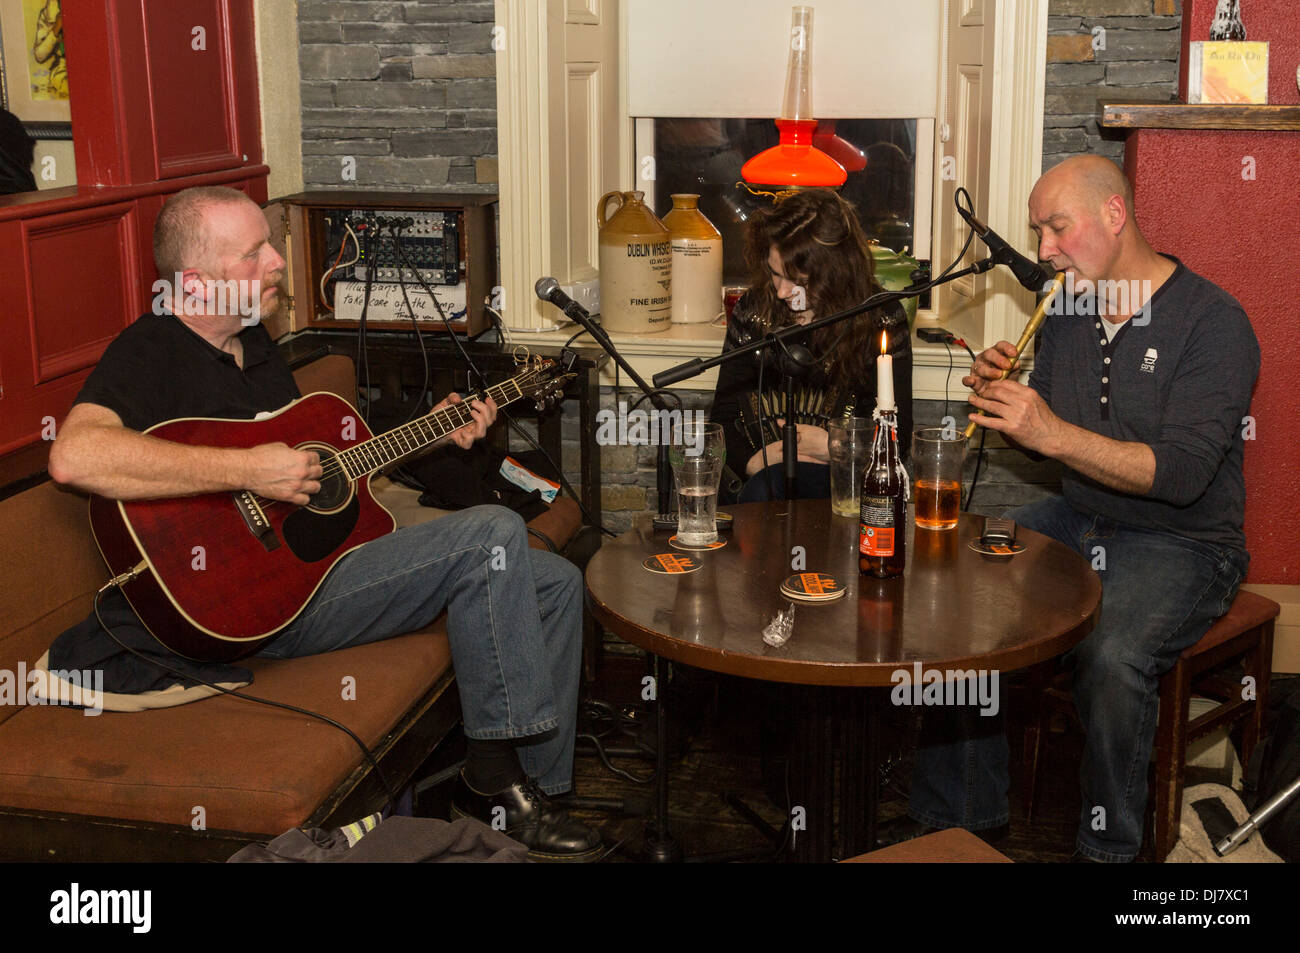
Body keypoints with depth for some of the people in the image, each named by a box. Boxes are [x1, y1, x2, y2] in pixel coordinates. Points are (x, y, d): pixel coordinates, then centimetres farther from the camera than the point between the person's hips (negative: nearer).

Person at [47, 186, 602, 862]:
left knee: (555, 582, 4)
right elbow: (74, 456, -33)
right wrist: (250, 471, -31)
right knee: (492, 534, -25)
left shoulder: (252, 343, 17)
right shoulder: (149, 354, -13)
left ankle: (536, 784, 11)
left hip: (321, 547, 10)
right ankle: (495, 779, -14)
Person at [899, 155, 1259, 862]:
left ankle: (1107, 846, -9)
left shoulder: (1214, 323, -14)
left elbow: (1181, 473, -24)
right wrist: (998, 399, -7)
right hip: (1076, 522, 7)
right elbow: (1038, 442, 15)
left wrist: (1052, 431, -30)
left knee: (1109, 656, -34)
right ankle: (958, 817, 0)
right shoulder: (1069, 312, 8)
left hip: (1182, 544, -6)